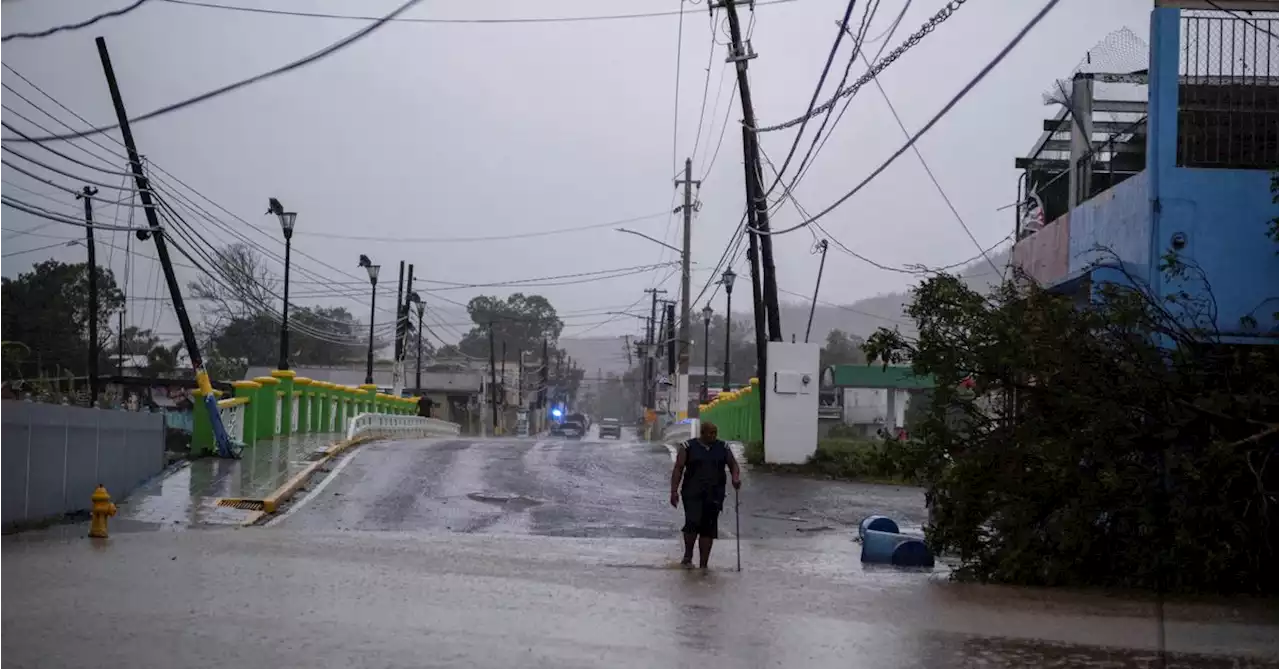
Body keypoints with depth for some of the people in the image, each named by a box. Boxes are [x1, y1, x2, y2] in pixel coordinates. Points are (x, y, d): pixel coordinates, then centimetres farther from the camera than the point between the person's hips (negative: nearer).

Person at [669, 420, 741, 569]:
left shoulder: (723, 448, 10)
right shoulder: (689, 447, 1)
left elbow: (733, 464, 14)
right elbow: (678, 469, 0)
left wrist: (736, 478, -8)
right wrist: (674, 491, -7)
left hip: (714, 495, 3)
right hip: (692, 494, -3)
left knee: (708, 529, 3)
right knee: (693, 523, -19)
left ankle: (703, 564, 10)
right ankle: (688, 556, 2)